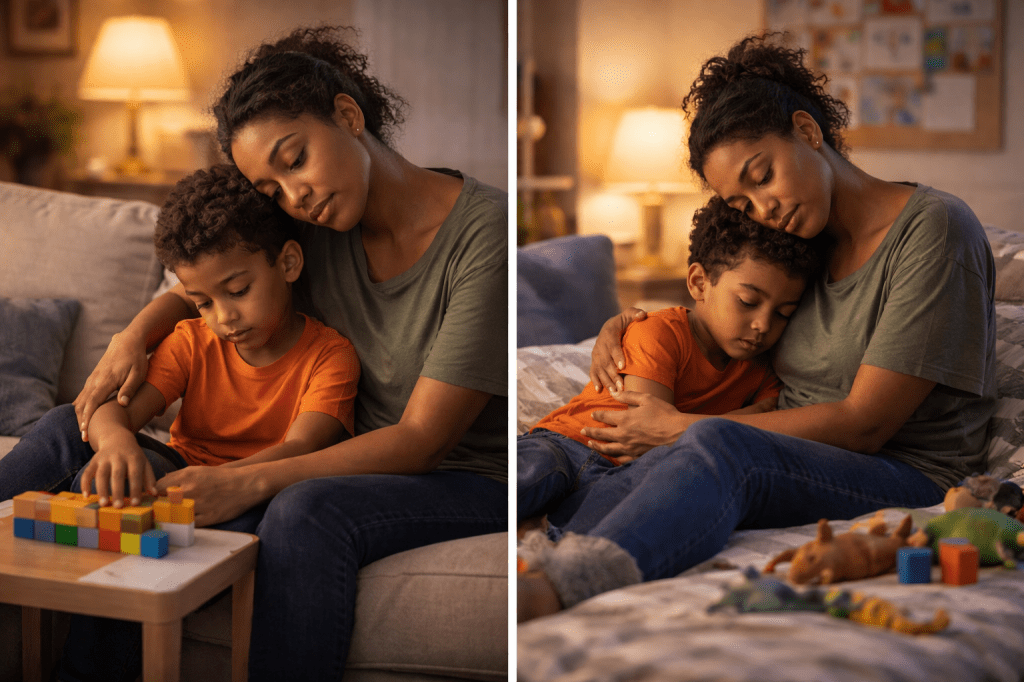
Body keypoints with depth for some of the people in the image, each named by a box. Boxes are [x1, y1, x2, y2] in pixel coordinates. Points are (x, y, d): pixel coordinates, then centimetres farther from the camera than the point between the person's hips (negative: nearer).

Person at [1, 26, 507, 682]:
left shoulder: (489, 234, -20)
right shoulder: (316, 226, 0)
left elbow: (420, 438, -22)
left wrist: (250, 482, -29)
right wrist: (134, 335, -5)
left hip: (472, 478, -6)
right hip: (357, 465, 6)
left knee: (307, 512, -35)